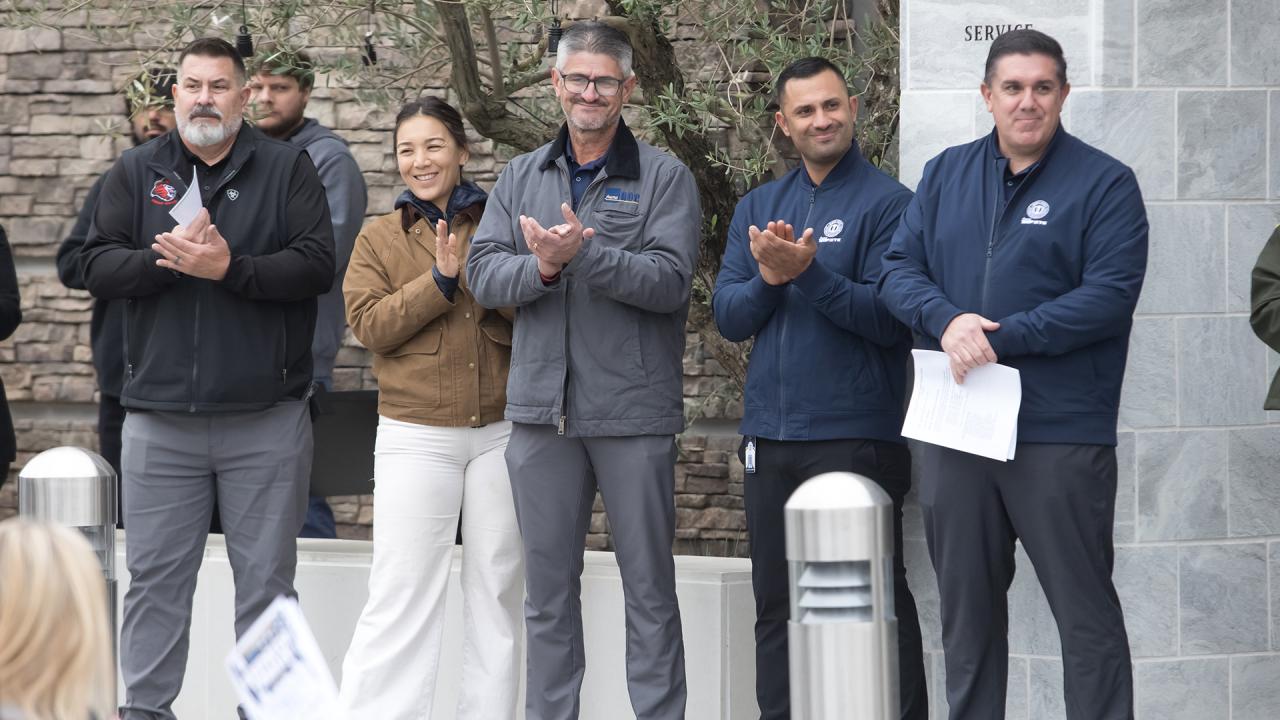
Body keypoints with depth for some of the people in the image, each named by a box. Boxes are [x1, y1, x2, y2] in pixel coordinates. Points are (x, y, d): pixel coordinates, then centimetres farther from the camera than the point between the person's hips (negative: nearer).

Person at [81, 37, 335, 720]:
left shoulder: (287, 169, 3)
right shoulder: (136, 171, 10)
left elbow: (318, 264, -8)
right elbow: (98, 266, 2)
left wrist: (229, 268, -18)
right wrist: (166, 259, -15)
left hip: (267, 417, -1)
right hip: (160, 417, 2)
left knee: (267, 578, 4)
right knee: (155, 575, 5)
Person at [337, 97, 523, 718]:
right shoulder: (379, 239, 7)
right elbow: (370, 325, -5)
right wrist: (441, 280, -14)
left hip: (501, 429, 2)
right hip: (416, 436, -2)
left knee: (497, 592, 8)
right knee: (401, 596, -7)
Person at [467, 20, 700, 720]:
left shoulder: (664, 177, -1)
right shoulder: (521, 177, 11)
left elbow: (669, 280, -13)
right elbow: (484, 274, 2)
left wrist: (585, 254, -24)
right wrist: (541, 267, -17)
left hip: (633, 411, -4)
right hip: (541, 410, 4)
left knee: (649, 586, 3)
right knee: (548, 588, 11)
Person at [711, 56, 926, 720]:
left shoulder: (888, 203, -5)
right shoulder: (758, 208, 13)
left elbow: (892, 319, -13)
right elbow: (728, 316, 6)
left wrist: (809, 272, -22)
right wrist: (769, 277, -13)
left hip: (858, 438, -6)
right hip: (770, 436, 6)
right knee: (776, 604, 11)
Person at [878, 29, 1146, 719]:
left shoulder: (1104, 183, -3)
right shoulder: (945, 174, 12)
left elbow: (1110, 295, -13)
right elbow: (899, 268, 7)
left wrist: (1000, 338, -17)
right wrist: (947, 320, -14)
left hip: (1061, 434, -5)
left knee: (1085, 611, -1)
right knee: (966, 607, 13)